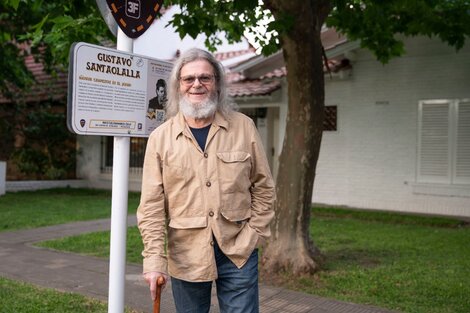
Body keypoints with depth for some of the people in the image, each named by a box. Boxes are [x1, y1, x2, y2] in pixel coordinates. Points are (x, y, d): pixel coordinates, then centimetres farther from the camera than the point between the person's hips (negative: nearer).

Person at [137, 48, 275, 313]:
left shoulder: (244, 127, 1)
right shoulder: (160, 138, -1)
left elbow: (264, 188, 5)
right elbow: (151, 205, -3)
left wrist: (252, 236, -3)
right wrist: (154, 260, -9)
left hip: (237, 252, 0)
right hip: (185, 256, 0)